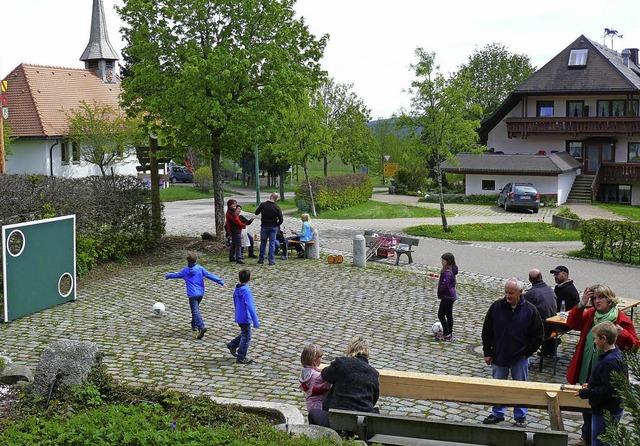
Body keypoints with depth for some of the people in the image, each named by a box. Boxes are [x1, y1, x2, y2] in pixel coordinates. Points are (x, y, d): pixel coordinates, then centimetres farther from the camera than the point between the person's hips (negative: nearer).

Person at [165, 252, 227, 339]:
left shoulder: (185, 271, 5)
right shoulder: (200, 269, 4)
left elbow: (176, 275, 22)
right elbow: (210, 275, -4)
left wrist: (168, 275, 45)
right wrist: (221, 282, -7)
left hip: (192, 294, -4)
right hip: (201, 293, 4)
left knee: (195, 311, -12)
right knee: (196, 309, 26)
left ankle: (201, 327, -31)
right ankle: (194, 325, 36)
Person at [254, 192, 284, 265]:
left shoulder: (263, 205, -8)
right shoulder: (277, 207, -10)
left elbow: (256, 213, 5)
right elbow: (281, 220, -12)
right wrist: (276, 225, 5)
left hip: (264, 226, 1)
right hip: (273, 227, -1)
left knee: (263, 243, 13)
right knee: (272, 243, 4)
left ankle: (261, 259, 16)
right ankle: (271, 260, 3)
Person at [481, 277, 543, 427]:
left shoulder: (530, 310, -8)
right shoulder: (496, 307, -5)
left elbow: (538, 335, 0)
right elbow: (487, 331, 3)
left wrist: (527, 352, -5)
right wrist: (487, 352, 1)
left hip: (520, 358, -1)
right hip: (499, 356, 1)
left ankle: (520, 417, 22)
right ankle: (497, 414, 26)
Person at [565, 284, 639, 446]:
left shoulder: (622, 320, -11)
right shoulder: (589, 315, 3)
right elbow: (572, 324, -2)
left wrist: (622, 334, -31)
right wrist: (581, 305, -13)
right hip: (587, 371, 5)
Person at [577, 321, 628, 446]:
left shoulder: (609, 362, -27)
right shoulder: (617, 355, 6)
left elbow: (609, 390, -28)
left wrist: (585, 393, -20)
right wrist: (591, 386, 12)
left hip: (606, 412, -10)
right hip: (614, 408, 10)